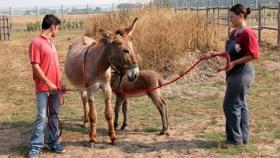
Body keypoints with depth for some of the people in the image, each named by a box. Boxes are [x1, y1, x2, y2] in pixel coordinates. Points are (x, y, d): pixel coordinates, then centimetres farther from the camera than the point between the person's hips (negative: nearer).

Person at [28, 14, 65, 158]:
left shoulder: (50, 42, 13)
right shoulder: (36, 42, -13)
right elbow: (35, 66, -17)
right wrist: (48, 83, -17)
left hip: (55, 86, 8)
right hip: (43, 87, -8)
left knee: (54, 115, 12)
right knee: (42, 117, -7)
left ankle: (53, 142, 22)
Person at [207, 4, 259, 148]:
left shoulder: (247, 33, -17)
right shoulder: (234, 32, 11)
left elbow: (253, 55, -20)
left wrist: (234, 63, -22)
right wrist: (216, 53, 5)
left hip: (242, 73, -10)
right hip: (235, 73, 10)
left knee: (231, 105, -6)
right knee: (240, 104, 14)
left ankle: (235, 138, 5)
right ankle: (243, 137, 23)